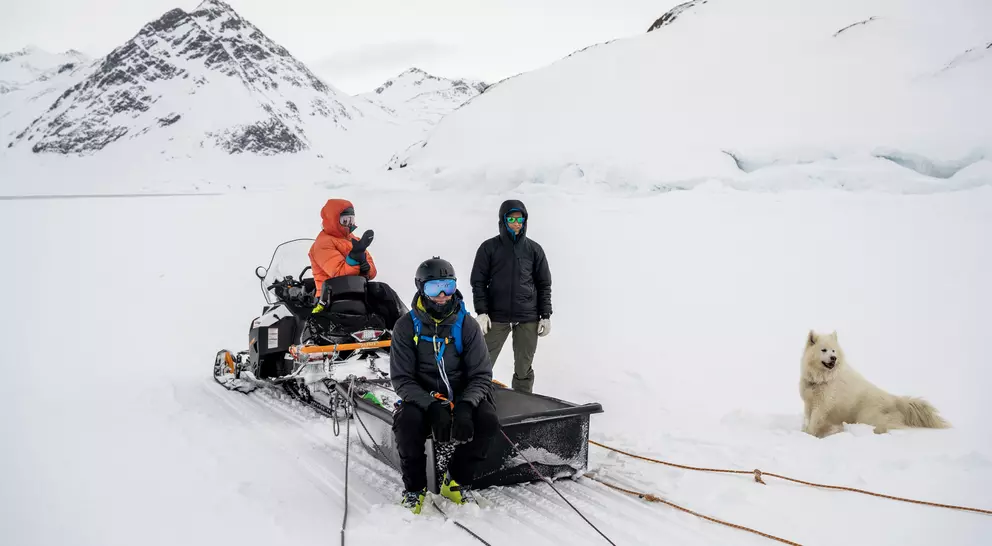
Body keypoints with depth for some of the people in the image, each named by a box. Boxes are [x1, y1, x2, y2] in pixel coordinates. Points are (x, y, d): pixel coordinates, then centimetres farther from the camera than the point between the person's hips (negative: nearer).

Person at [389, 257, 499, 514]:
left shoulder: (466, 324, -4)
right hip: (421, 398, -1)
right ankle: (414, 487, -7)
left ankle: (456, 482, -2)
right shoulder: (406, 326, -7)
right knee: (407, 421, -34)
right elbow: (402, 378, -10)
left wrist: (465, 406, -27)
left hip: (461, 398, 2)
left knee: (488, 420, -27)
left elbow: (481, 374, -6)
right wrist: (433, 406, -28)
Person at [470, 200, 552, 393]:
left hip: (528, 319, 1)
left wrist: (546, 315, 5)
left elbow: (544, 284, 10)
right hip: (497, 317, -1)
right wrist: (482, 312, -6)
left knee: (524, 368, 6)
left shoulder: (534, 249, 7)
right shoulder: (489, 247, 3)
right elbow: (479, 281, 3)